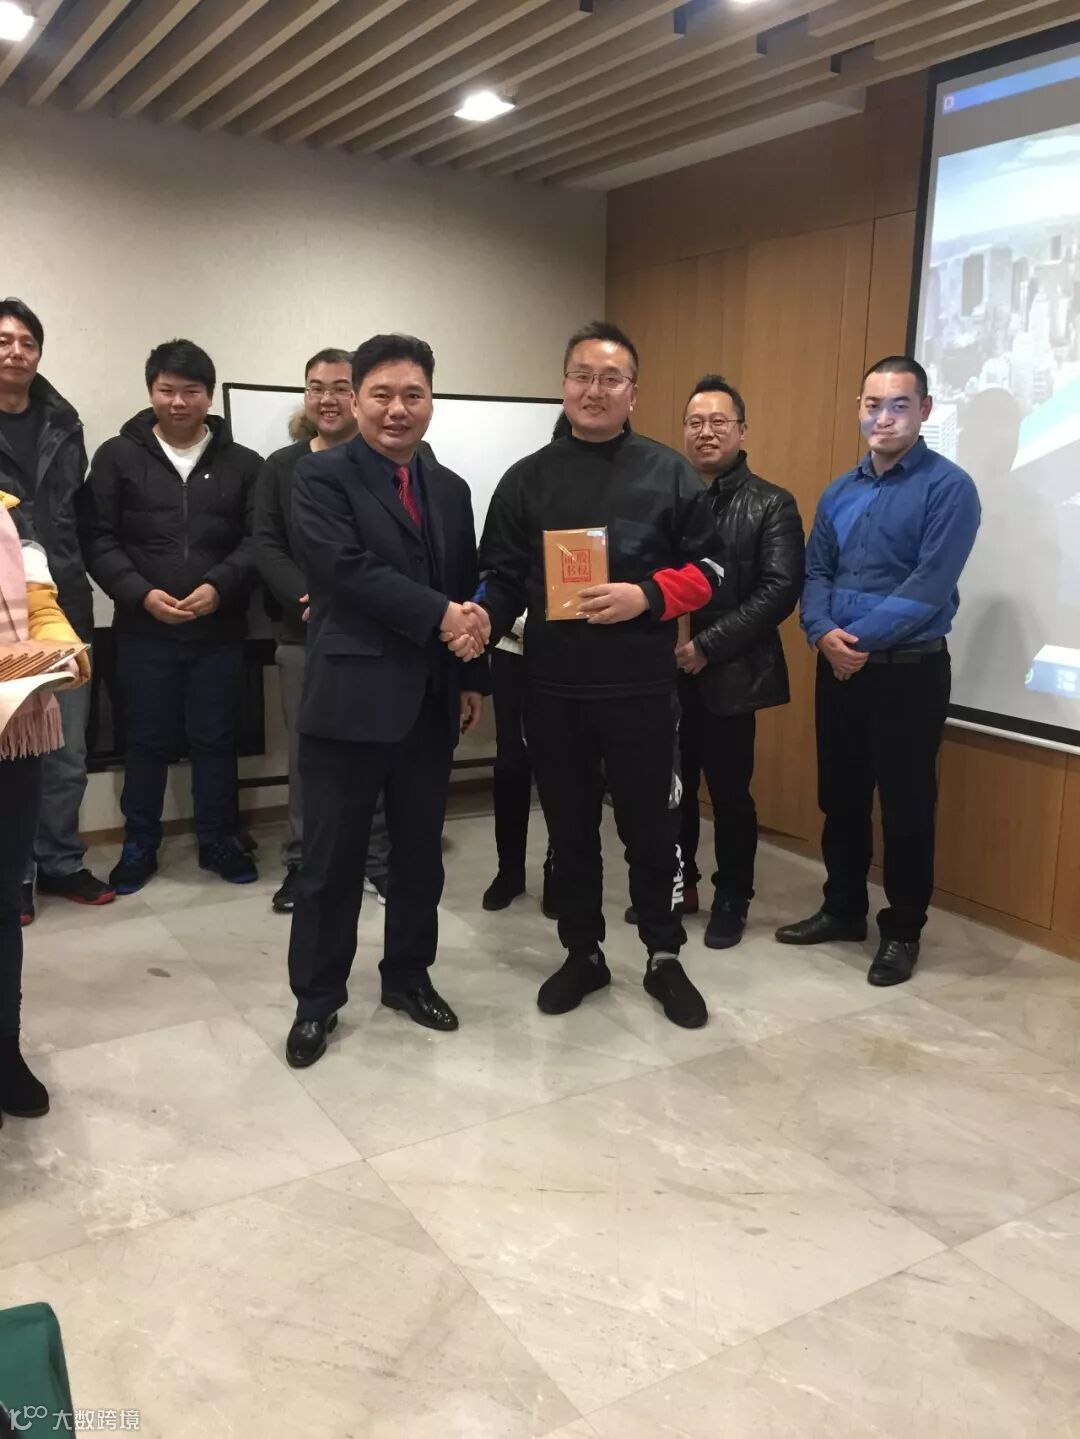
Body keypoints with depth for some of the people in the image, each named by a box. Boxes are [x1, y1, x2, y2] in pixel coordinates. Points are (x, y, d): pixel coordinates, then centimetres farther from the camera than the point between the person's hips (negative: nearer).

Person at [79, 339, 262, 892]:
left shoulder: (242, 463, 5)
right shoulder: (117, 456, 4)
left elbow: (258, 541, -2)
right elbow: (97, 539, -1)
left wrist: (219, 587, -17)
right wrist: (141, 594, -14)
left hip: (219, 630, 1)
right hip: (142, 629, 0)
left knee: (216, 739, 9)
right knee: (147, 740, 9)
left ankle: (218, 840, 24)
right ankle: (139, 844, 23)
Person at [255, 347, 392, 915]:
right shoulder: (280, 467, 10)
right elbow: (266, 545, 1)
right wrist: (309, 599, -16)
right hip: (303, 633, 2)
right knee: (306, 752, 8)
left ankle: (380, 861, 19)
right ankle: (302, 863, 20)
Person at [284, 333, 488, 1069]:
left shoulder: (450, 488, 13)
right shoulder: (322, 476, -5)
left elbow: (468, 591, 15)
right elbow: (346, 569, -19)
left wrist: (474, 677, 10)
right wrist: (438, 616, -20)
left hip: (431, 700, 5)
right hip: (351, 695, -5)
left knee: (421, 852, 15)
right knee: (332, 859, 5)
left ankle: (408, 975, 33)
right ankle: (317, 999, 20)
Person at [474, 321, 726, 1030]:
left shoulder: (669, 473, 2)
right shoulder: (527, 479, 7)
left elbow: (708, 569, 2)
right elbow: (502, 577, 7)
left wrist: (646, 596, -16)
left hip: (642, 686, -2)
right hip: (552, 687, 2)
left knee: (652, 824, 8)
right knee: (570, 826, 12)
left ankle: (664, 958, 25)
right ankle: (583, 953, 29)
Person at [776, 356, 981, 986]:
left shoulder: (949, 487, -10)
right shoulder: (839, 492, 10)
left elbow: (930, 587, -18)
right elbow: (815, 572, 6)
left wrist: (861, 641, -18)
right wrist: (824, 634, -12)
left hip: (910, 670, -6)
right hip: (838, 668, 6)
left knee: (906, 806, 4)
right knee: (840, 796, 15)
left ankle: (903, 931, 20)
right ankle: (843, 909, 32)